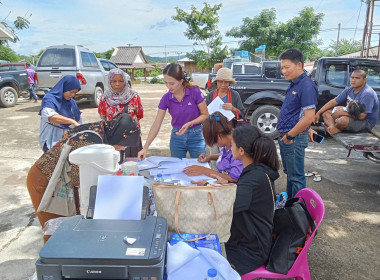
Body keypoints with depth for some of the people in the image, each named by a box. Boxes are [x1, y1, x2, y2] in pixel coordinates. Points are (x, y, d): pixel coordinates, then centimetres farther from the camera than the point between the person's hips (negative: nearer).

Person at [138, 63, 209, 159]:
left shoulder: (195, 92, -15)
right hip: (177, 137, 2)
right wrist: (145, 148, -10)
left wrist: (189, 124, -23)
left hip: (196, 136, -2)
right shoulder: (166, 98, -8)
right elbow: (156, 124, -6)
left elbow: (205, 115, -6)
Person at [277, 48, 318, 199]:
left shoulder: (306, 86, -18)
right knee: (289, 173, 21)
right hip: (285, 137, 10)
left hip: (295, 139, -10)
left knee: (296, 176, 2)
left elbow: (309, 117, -24)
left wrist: (289, 135, -16)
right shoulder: (293, 84, 12)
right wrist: (283, 135, 13)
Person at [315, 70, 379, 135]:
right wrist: (318, 113, -2)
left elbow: (361, 116, -28)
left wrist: (343, 112, -22)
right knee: (326, 112, -2)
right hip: (352, 116, 8)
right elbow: (333, 102, 5)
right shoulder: (349, 90, 3)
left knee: (343, 120, -38)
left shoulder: (367, 93, -21)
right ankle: (333, 127, -29)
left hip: (366, 122, -8)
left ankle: (330, 123, -6)